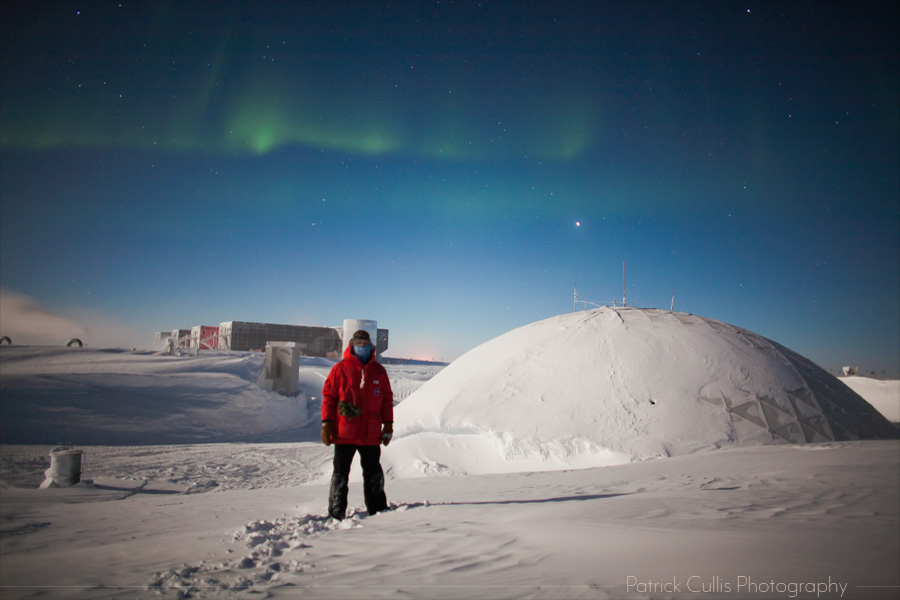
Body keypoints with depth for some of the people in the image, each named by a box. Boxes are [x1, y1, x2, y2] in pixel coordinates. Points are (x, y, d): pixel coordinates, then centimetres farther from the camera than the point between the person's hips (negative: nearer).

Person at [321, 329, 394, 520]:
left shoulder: (379, 371, 9)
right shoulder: (340, 369, -1)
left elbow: (387, 399, 12)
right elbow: (328, 397, 0)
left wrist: (388, 424, 8)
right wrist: (327, 423, -6)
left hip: (371, 434, 3)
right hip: (344, 433, -2)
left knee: (373, 473, 11)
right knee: (341, 472, 4)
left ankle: (378, 509, 23)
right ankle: (336, 513, 13)